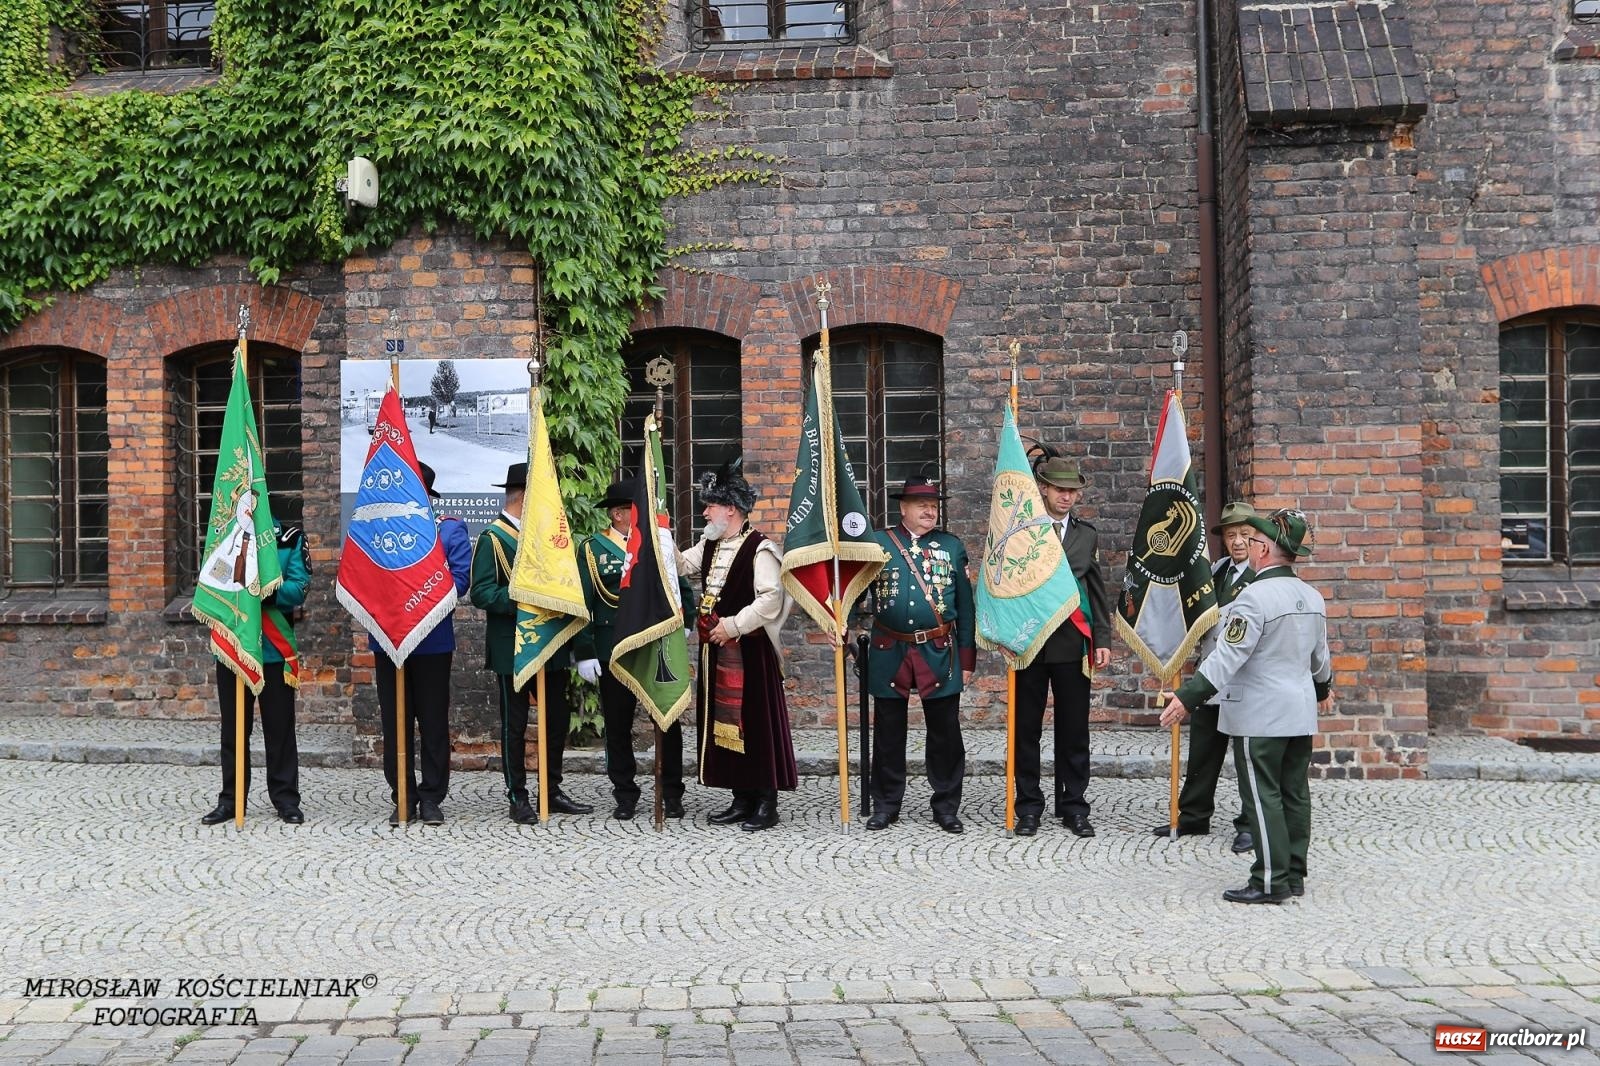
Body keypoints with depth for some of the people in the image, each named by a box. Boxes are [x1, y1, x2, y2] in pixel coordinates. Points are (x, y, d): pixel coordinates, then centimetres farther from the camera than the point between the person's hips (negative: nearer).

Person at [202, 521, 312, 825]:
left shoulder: (290, 536, 0)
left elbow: (298, 589, -9)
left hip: (275, 647, -2)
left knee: (279, 726, 5)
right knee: (234, 728, 11)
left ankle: (286, 799, 13)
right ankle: (231, 798, 21)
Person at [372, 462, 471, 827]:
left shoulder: (450, 529, 3)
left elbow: (459, 579, -7)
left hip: (433, 641, -2)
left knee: (433, 721, 4)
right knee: (395, 722, 7)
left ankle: (431, 797, 13)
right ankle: (403, 797, 15)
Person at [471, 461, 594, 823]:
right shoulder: (492, 538, -8)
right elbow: (481, 593, -16)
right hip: (512, 648, -7)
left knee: (558, 718, 10)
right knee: (514, 723, 1)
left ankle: (552, 792, 21)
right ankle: (517, 797, 11)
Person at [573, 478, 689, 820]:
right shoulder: (593, 549, 0)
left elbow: (684, 592, 16)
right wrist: (584, 653, -9)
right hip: (614, 654, -2)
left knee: (669, 721, 4)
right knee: (618, 726, 6)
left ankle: (672, 793, 16)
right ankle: (625, 796, 18)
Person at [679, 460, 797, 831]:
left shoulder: (759, 549, -13)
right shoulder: (710, 546, 13)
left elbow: (771, 600, -19)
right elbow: (680, 566, 13)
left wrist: (732, 625, -17)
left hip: (748, 651, -8)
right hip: (716, 651, 8)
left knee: (756, 722, -2)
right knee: (724, 722, 11)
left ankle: (766, 803, 6)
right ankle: (742, 799, 21)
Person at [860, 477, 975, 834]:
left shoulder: (951, 546, 5)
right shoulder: (879, 543, 3)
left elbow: (965, 606, 6)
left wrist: (966, 658, 2)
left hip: (940, 654, 0)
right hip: (890, 654, 0)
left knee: (945, 733, 5)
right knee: (888, 733, 8)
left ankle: (946, 806, 17)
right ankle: (886, 804, 20)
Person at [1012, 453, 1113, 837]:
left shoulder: (1088, 535, 10)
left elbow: (1098, 592, 11)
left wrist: (1102, 640, 4)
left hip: (1074, 643, 2)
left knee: (1073, 729, 6)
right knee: (1027, 728, 5)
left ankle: (1073, 806, 17)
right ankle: (1029, 806, 15)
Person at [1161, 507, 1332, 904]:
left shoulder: (1255, 596, -18)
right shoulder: (1312, 597, 8)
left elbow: (1227, 655, -23)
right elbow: (1319, 655, 21)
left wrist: (1187, 696, -23)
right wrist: (1323, 689, 39)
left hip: (1260, 716, -8)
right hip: (1300, 712, 8)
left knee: (1263, 797, -3)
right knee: (1294, 793, 13)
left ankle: (1270, 882, 1)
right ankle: (1294, 875, 21)